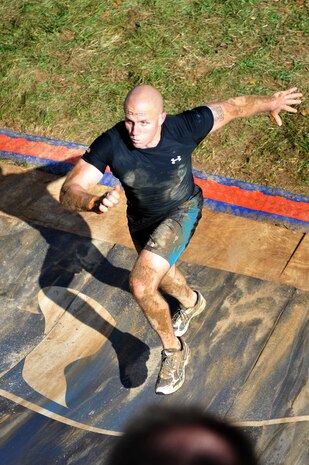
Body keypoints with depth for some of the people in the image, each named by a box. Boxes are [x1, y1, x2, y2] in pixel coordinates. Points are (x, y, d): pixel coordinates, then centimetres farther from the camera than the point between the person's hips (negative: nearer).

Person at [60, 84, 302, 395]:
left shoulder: (184, 127, -31)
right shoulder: (110, 144, -31)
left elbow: (233, 107, -13)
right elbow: (69, 192, -37)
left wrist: (270, 102, 3)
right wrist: (94, 203, -59)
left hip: (182, 212, -4)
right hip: (141, 220, 4)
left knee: (141, 285, -24)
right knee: (162, 274, 30)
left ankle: (173, 349, 3)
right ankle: (191, 302, 66)